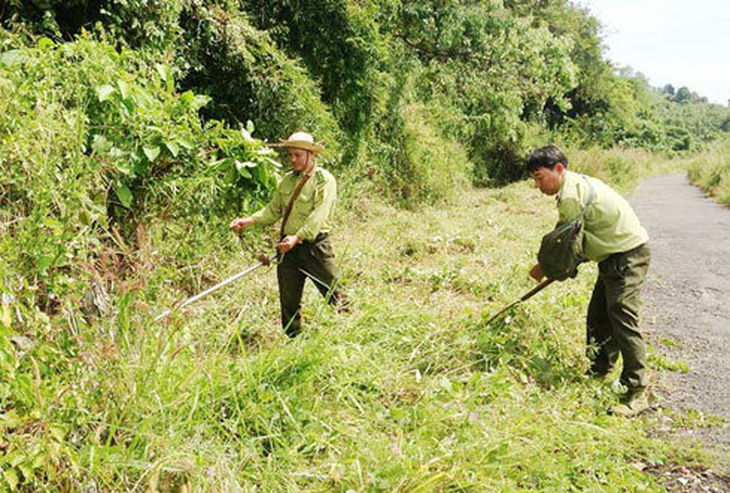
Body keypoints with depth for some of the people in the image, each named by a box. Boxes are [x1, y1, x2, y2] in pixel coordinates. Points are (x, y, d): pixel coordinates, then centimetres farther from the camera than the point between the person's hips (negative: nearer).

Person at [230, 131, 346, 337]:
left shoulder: (325, 180, -6)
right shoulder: (287, 180, 13)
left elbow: (319, 215, -17)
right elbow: (274, 210, 13)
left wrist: (298, 237, -29)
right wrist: (250, 220, -3)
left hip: (315, 245, -5)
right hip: (288, 246, 6)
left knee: (334, 294, -3)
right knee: (288, 299, 10)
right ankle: (293, 340, 22)